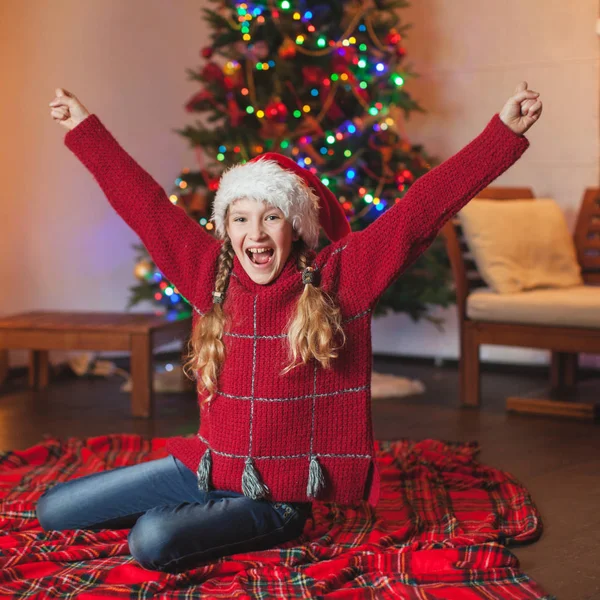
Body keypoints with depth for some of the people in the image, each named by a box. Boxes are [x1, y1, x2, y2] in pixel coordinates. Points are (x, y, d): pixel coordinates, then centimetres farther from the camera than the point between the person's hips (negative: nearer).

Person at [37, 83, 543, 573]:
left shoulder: (339, 279, -10)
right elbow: (145, 204, 6)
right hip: (203, 467, 5)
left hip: (280, 494, -5)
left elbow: (419, 210, -16)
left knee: (154, 542, -28)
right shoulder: (212, 277, 0)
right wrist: (84, 129, 13)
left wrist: (503, 132, -20)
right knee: (52, 510, 4)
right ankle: (200, 515, 17)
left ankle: (272, 525, 2)